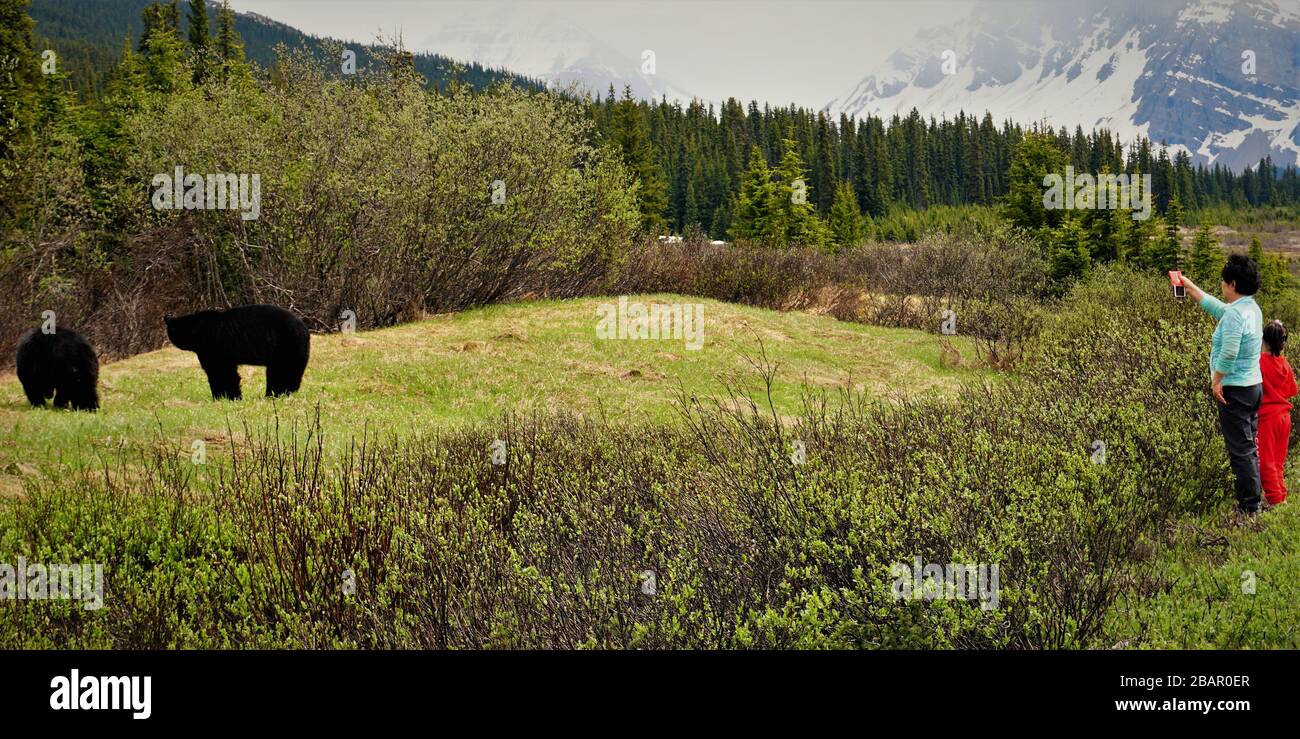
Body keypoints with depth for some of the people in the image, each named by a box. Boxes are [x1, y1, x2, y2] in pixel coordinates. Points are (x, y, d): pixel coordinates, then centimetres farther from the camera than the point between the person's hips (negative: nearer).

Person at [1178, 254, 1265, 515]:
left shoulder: (1235, 314, -21)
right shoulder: (1252, 309, 11)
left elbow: (1229, 352, -29)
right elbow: (1213, 305, 26)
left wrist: (1216, 380, -17)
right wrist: (1188, 285, 32)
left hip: (1235, 389, -10)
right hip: (1254, 386, 10)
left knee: (1240, 450, -5)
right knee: (1250, 448, 16)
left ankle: (1249, 507, -2)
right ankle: (1252, 502, 23)